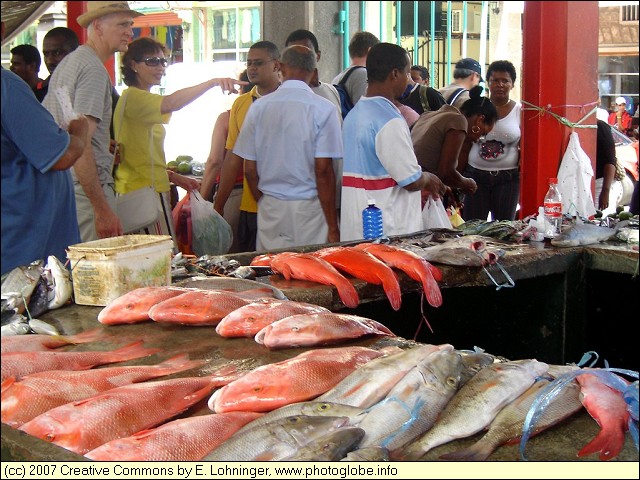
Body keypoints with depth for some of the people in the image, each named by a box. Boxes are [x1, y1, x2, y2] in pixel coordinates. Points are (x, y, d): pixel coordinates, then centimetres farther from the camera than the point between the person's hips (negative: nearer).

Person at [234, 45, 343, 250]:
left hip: (270, 210, 3)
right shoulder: (323, 109, -8)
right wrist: (332, 227, -6)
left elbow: (250, 169, 4)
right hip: (309, 209, -3)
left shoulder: (258, 107, 2)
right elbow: (323, 170, -11)